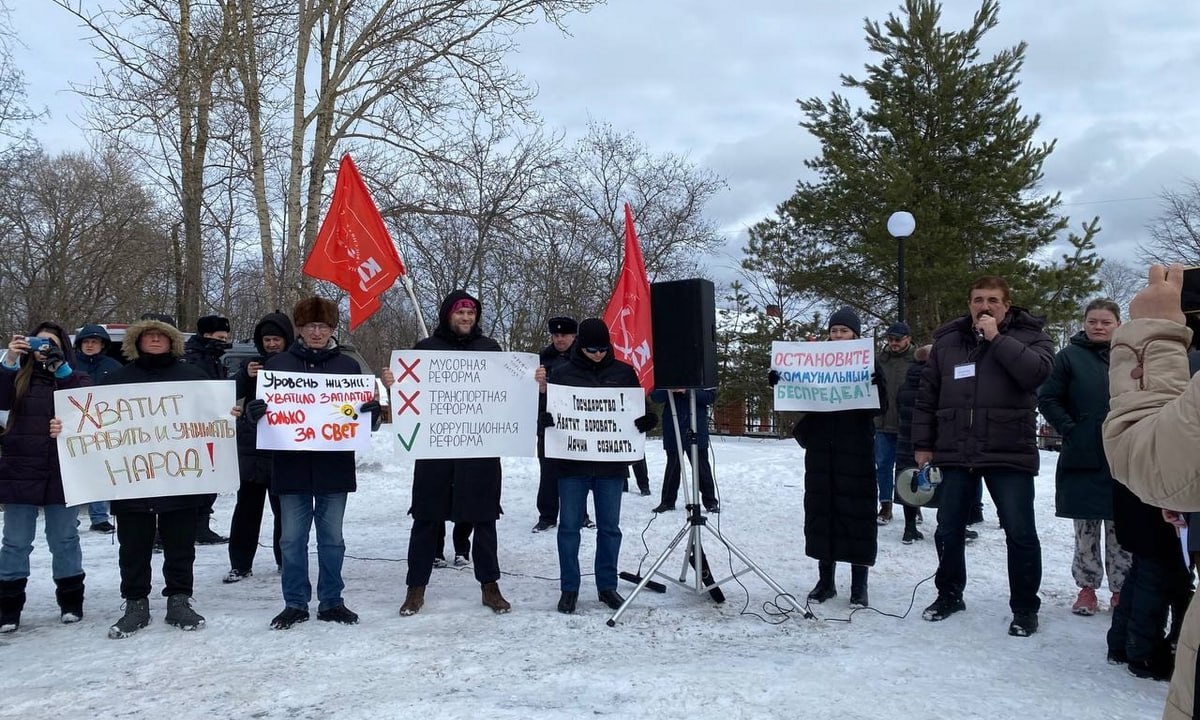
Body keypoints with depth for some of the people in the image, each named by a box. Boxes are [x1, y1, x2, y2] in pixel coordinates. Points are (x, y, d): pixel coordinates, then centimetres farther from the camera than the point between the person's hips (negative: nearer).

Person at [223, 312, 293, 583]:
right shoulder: (252, 364, 10)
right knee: (247, 505, 2)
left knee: (283, 505, 5)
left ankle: (286, 559, 17)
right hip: (252, 447, 2)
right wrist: (246, 376, -16)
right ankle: (240, 564, 7)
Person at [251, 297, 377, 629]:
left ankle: (331, 602, 20)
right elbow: (262, 411, 6)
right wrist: (254, 411, -18)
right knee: (292, 539, 6)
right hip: (291, 467, 0)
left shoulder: (348, 365, 6)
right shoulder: (277, 364, 4)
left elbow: (363, 416, 8)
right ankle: (295, 603, 18)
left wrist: (372, 410, -15)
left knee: (332, 538, 9)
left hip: (335, 467, 0)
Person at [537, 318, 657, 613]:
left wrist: (647, 420, -12)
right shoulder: (562, 372, 0)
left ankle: (607, 586, 22)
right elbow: (547, 409, 1)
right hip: (572, 463, -1)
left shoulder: (624, 372, 4)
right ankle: (569, 588, 15)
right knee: (569, 525, 4)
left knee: (609, 527, 9)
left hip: (611, 464, 1)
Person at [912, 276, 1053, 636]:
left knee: (1021, 533, 1)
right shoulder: (947, 342, 10)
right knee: (948, 531, 11)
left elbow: (1037, 371, -20)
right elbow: (927, 397, 11)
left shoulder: (1028, 336, 2)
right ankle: (949, 594, 30)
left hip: (1009, 454, -3)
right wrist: (923, 444, 7)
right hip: (955, 454, 3)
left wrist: (997, 338, -16)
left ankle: (1025, 607, 17)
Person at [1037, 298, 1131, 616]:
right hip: (1083, 459, -1)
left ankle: (1120, 589, 19)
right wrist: (1070, 429, -8)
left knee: (1120, 529, 8)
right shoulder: (1070, 356, 0)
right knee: (1086, 529, 7)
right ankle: (1087, 588, 17)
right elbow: (1047, 399, 0)